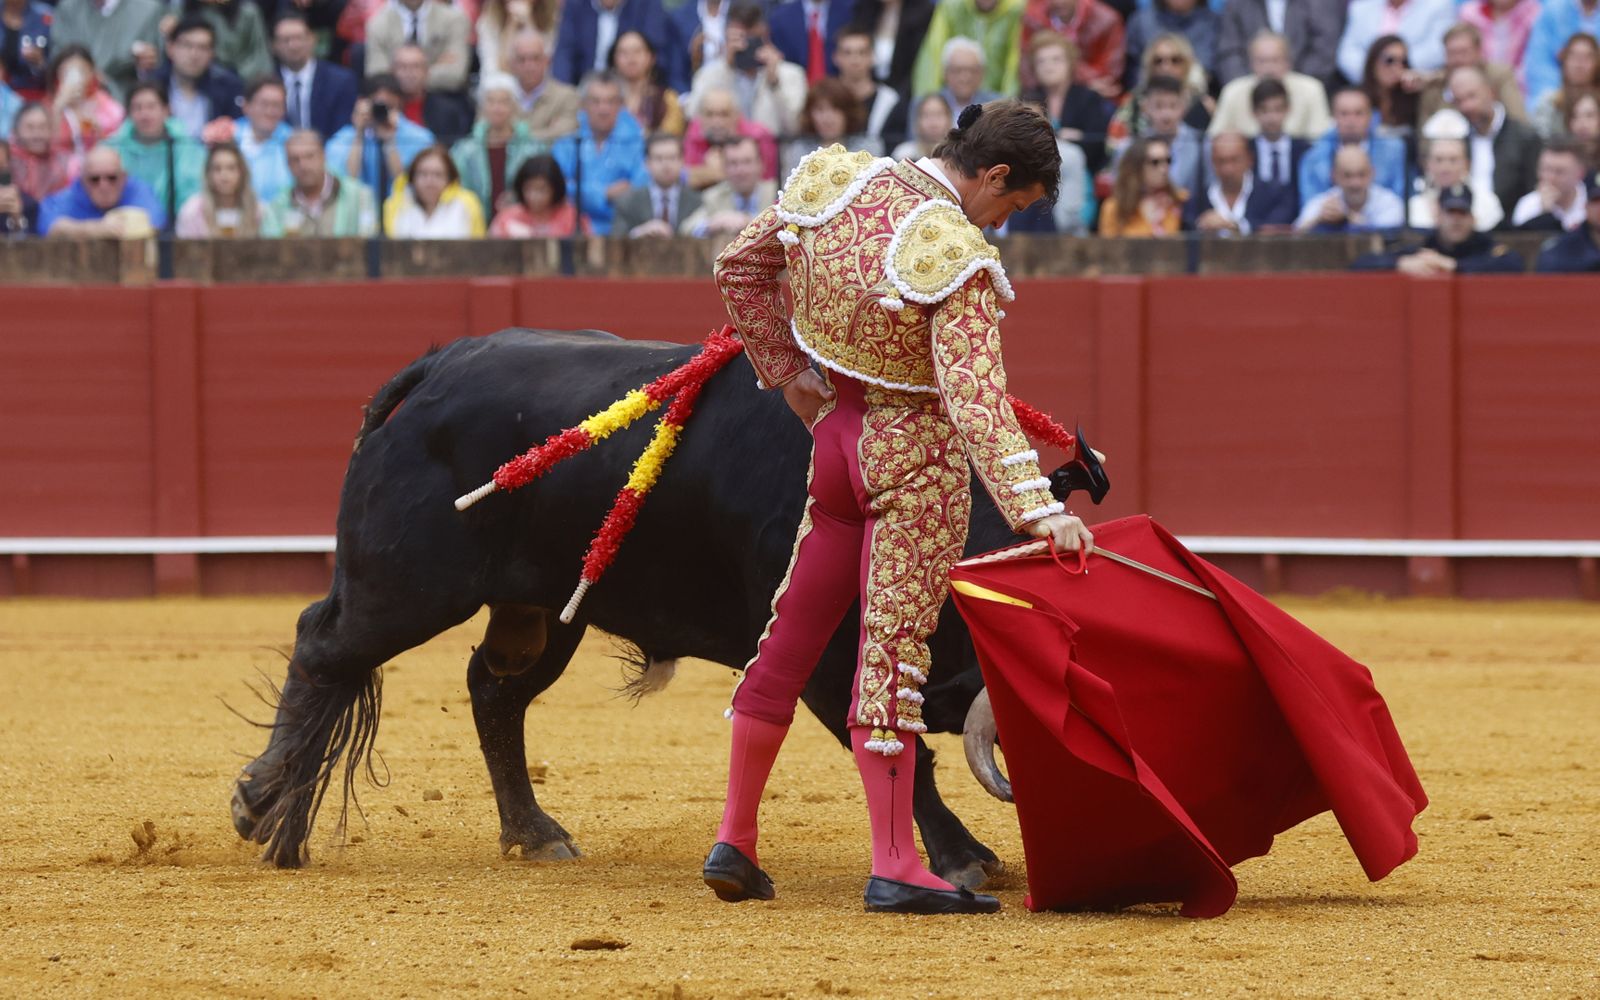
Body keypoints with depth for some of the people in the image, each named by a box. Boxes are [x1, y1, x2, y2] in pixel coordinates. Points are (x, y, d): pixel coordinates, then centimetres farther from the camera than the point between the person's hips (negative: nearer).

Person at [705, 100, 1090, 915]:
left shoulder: (840, 182, -3)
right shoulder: (957, 259, -24)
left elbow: (738, 270, 9)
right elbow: (976, 395, -32)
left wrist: (787, 373, 17)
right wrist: (1037, 509, -37)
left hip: (838, 435, 7)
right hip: (921, 457, -7)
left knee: (794, 632, 15)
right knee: (895, 649, -4)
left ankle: (734, 842, 20)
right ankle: (894, 869, -1)